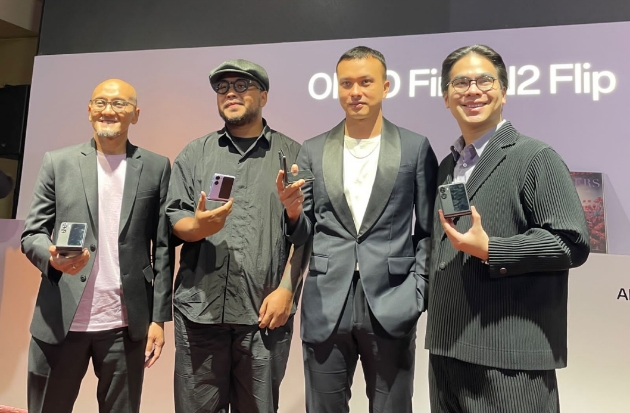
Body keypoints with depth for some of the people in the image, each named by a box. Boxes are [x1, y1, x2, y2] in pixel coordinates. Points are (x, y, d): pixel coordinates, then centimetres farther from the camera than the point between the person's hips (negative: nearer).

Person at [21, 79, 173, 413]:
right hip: (60, 320, 1)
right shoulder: (58, 162, 5)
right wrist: (52, 257, -19)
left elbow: (162, 248, 3)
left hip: (126, 323, 0)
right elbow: (31, 234, 5)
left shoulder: (156, 168, 4)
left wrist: (159, 317, -1)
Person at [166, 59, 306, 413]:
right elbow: (174, 218, 6)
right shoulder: (194, 154, 12)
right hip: (200, 309, 2)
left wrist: (285, 290, -9)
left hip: (265, 310, -1)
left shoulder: (293, 155, 5)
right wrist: (198, 225, -16)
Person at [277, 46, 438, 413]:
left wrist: (417, 293, -5)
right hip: (325, 308, 2)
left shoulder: (415, 148, 2)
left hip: (392, 307, -1)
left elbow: (429, 230, 3)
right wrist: (293, 211, -13)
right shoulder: (313, 151, 7)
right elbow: (304, 233, 8)